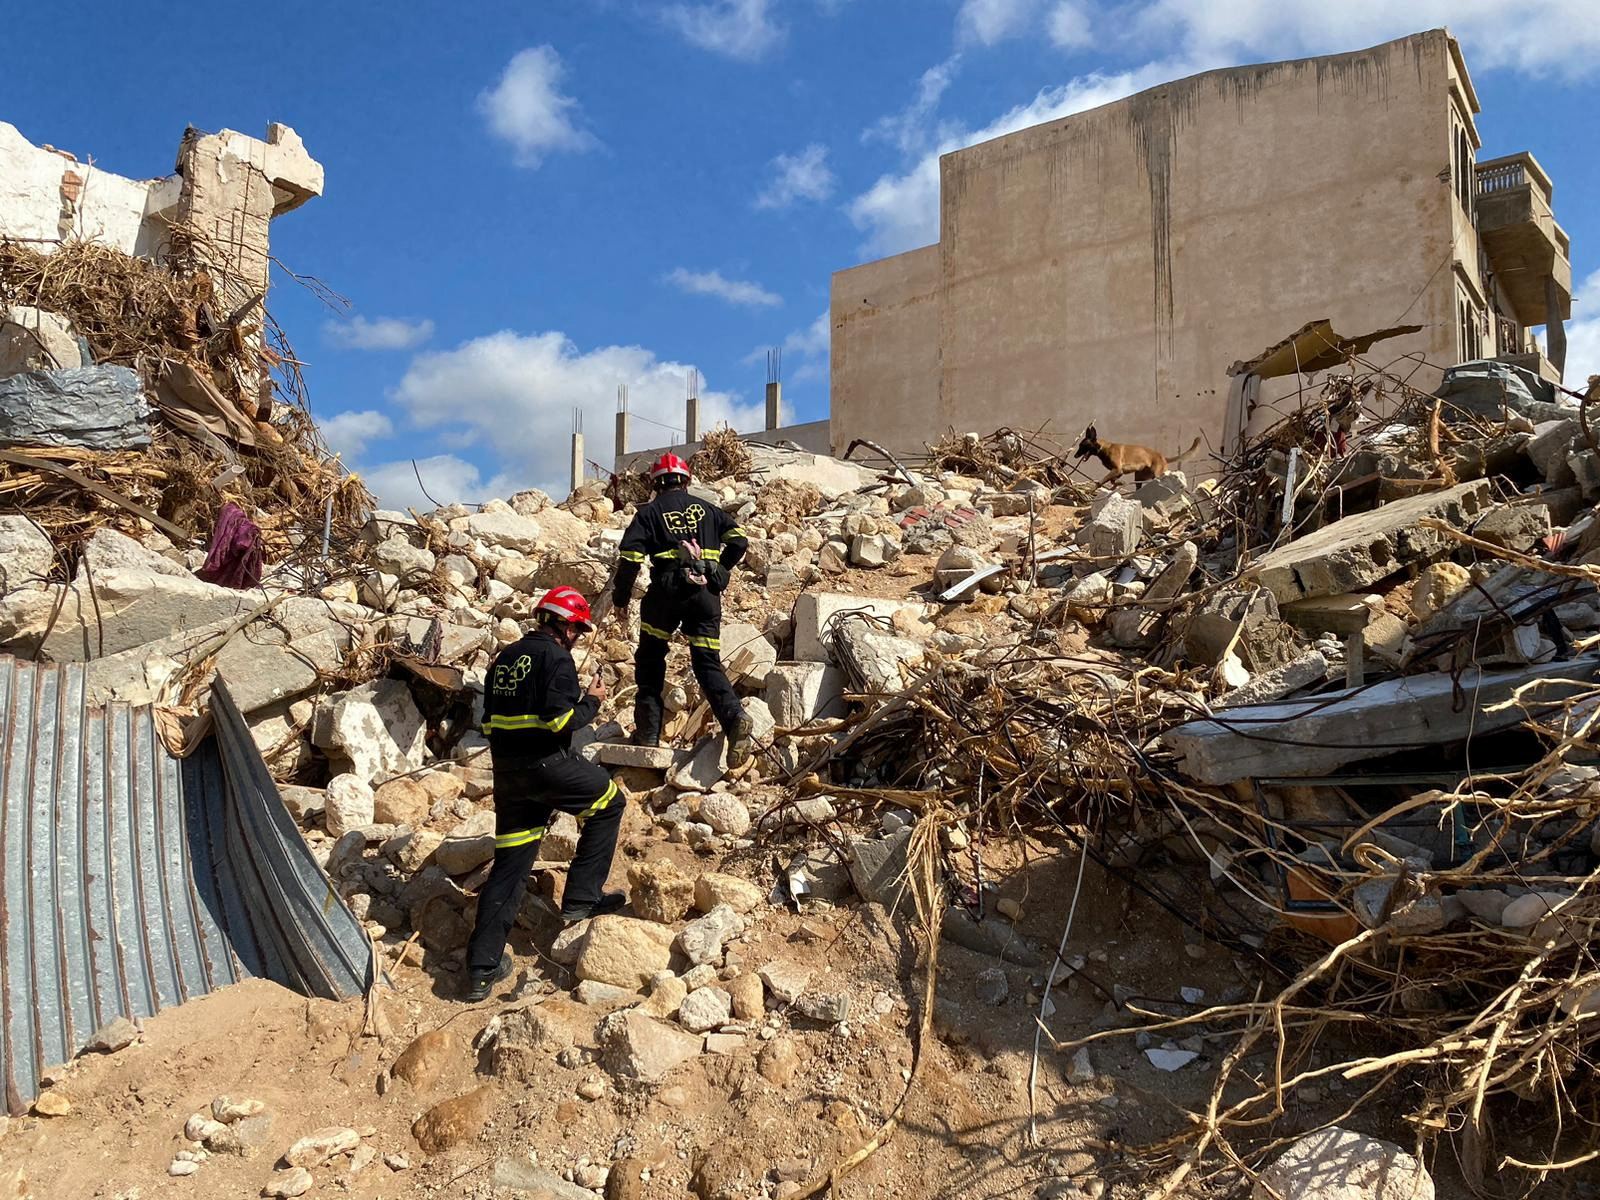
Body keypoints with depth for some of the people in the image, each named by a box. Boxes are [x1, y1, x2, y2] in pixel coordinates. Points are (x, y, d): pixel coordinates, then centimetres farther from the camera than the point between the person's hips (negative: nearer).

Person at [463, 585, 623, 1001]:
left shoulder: (505, 657, 16)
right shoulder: (555, 657, -9)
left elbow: (489, 721, 19)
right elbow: (560, 720, -18)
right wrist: (592, 701, -1)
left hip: (506, 771, 7)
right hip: (547, 765, -7)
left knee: (510, 864, 10)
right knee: (608, 803, 17)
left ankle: (482, 966, 9)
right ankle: (582, 898, 14)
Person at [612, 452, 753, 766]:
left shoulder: (649, 512, 7)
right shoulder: (706, 509, 16)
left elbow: (630, 557, -4)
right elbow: (739, 539, 8)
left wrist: (621, 598, 5)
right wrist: (719, 570, 21)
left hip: (667, 590, -2)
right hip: (707, 594, 2)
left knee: (650, 660, 14)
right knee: (708, 663, 4)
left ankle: (648, 733, 10)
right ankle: (734, 718, -20)